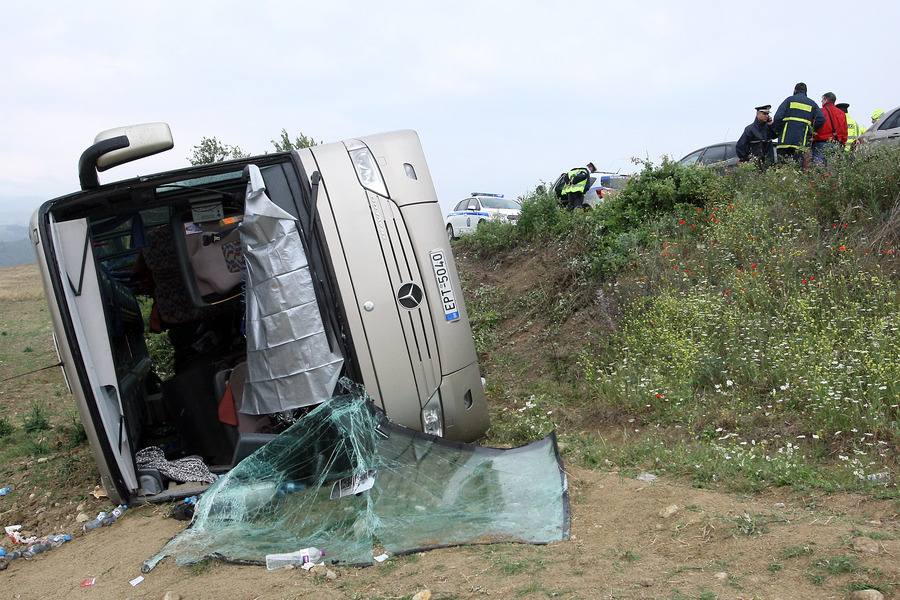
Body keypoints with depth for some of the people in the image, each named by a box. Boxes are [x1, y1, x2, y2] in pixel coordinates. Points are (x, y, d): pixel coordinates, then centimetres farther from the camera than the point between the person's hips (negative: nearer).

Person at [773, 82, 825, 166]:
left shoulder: (789, 100, 9)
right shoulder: (812, 104, 15)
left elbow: (778, 117, -3)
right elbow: (821, 119, 0)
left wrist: (779, 131, 8)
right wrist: (811, 132, 9)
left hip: (786, 139, -2)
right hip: (802, 141, 2)